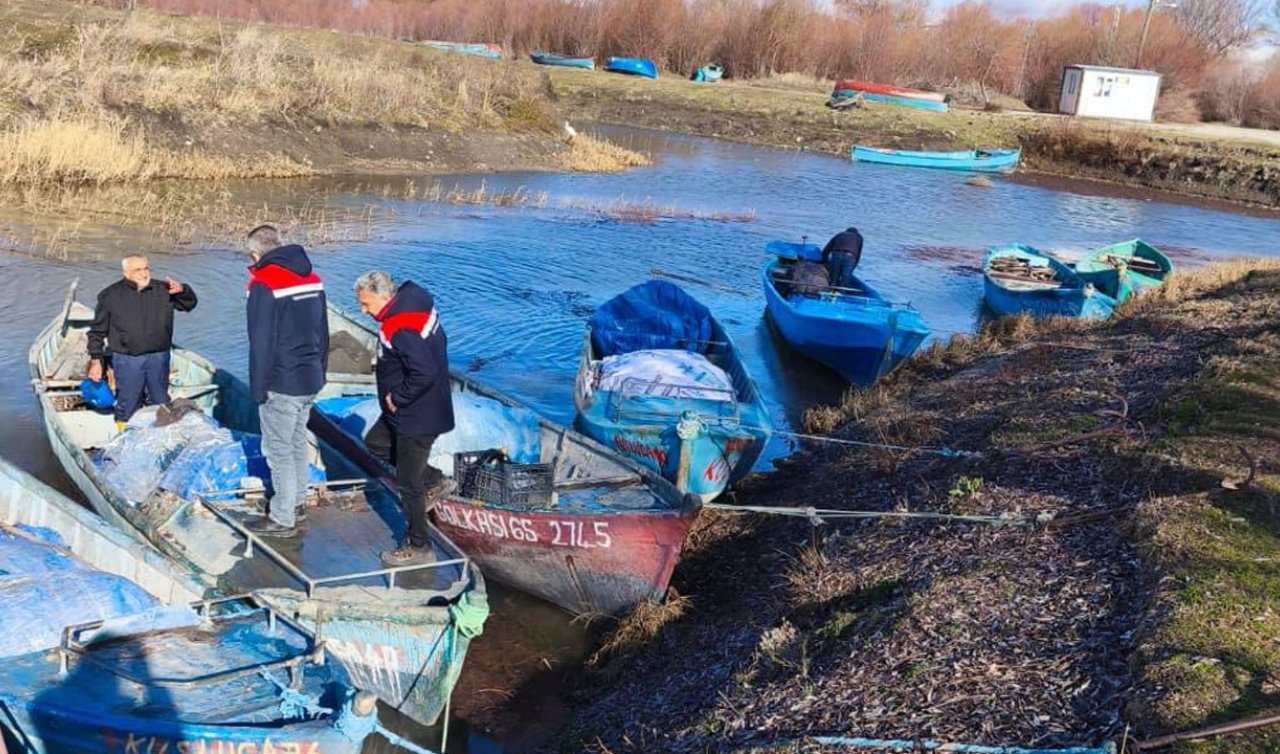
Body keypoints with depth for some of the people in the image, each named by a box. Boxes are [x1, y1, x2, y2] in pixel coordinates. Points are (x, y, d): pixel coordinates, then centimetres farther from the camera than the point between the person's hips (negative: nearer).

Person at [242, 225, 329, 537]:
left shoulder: (264, 284, -17)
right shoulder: (312, 278, 7)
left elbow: (261, 343, -17)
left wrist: (257, 388, -10)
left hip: (281, 384, -8)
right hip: (311, 380, 8)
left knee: (279, 449, 2)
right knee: (298, 441, 21)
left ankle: (283, 519, 9)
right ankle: (296, 500, 34)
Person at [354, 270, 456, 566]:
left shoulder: (399, 329, -29)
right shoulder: (416, 304, 1)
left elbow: (424, 373, -36)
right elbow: (439, 341, 14)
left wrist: (398, 398, -19)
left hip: (417, 417, -10)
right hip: (413, 409, 10)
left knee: (409, 484, 4)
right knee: (376, 443, 28)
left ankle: (418, 548, 21)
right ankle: (434, 481, 30)